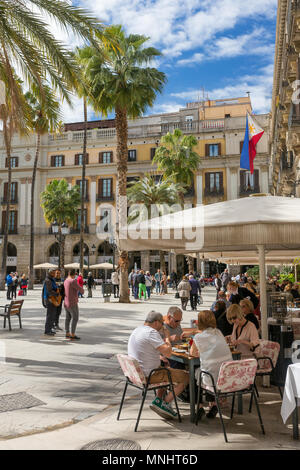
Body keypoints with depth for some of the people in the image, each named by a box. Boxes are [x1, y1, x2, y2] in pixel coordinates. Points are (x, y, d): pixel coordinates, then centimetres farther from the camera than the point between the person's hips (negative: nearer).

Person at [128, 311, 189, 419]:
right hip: (148, 376, -9)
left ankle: (158, 399, 20)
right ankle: (165, 403, 3)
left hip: (136, 373, 9)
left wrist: (159, 356, 16)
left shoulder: (136, 330, 9)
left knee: (165, 371, 34)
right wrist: (167, 338, -8)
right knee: (186, 376, 0)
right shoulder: (151, 332, -21)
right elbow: (168, 353, -26)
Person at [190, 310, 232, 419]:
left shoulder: (199, 337, -8)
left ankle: (200, 407, 23)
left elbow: (192, 353, 11)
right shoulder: (219, 333, 8)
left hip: (213, 379, -5)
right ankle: (213, 405, 28)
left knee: (194, 373, 23)